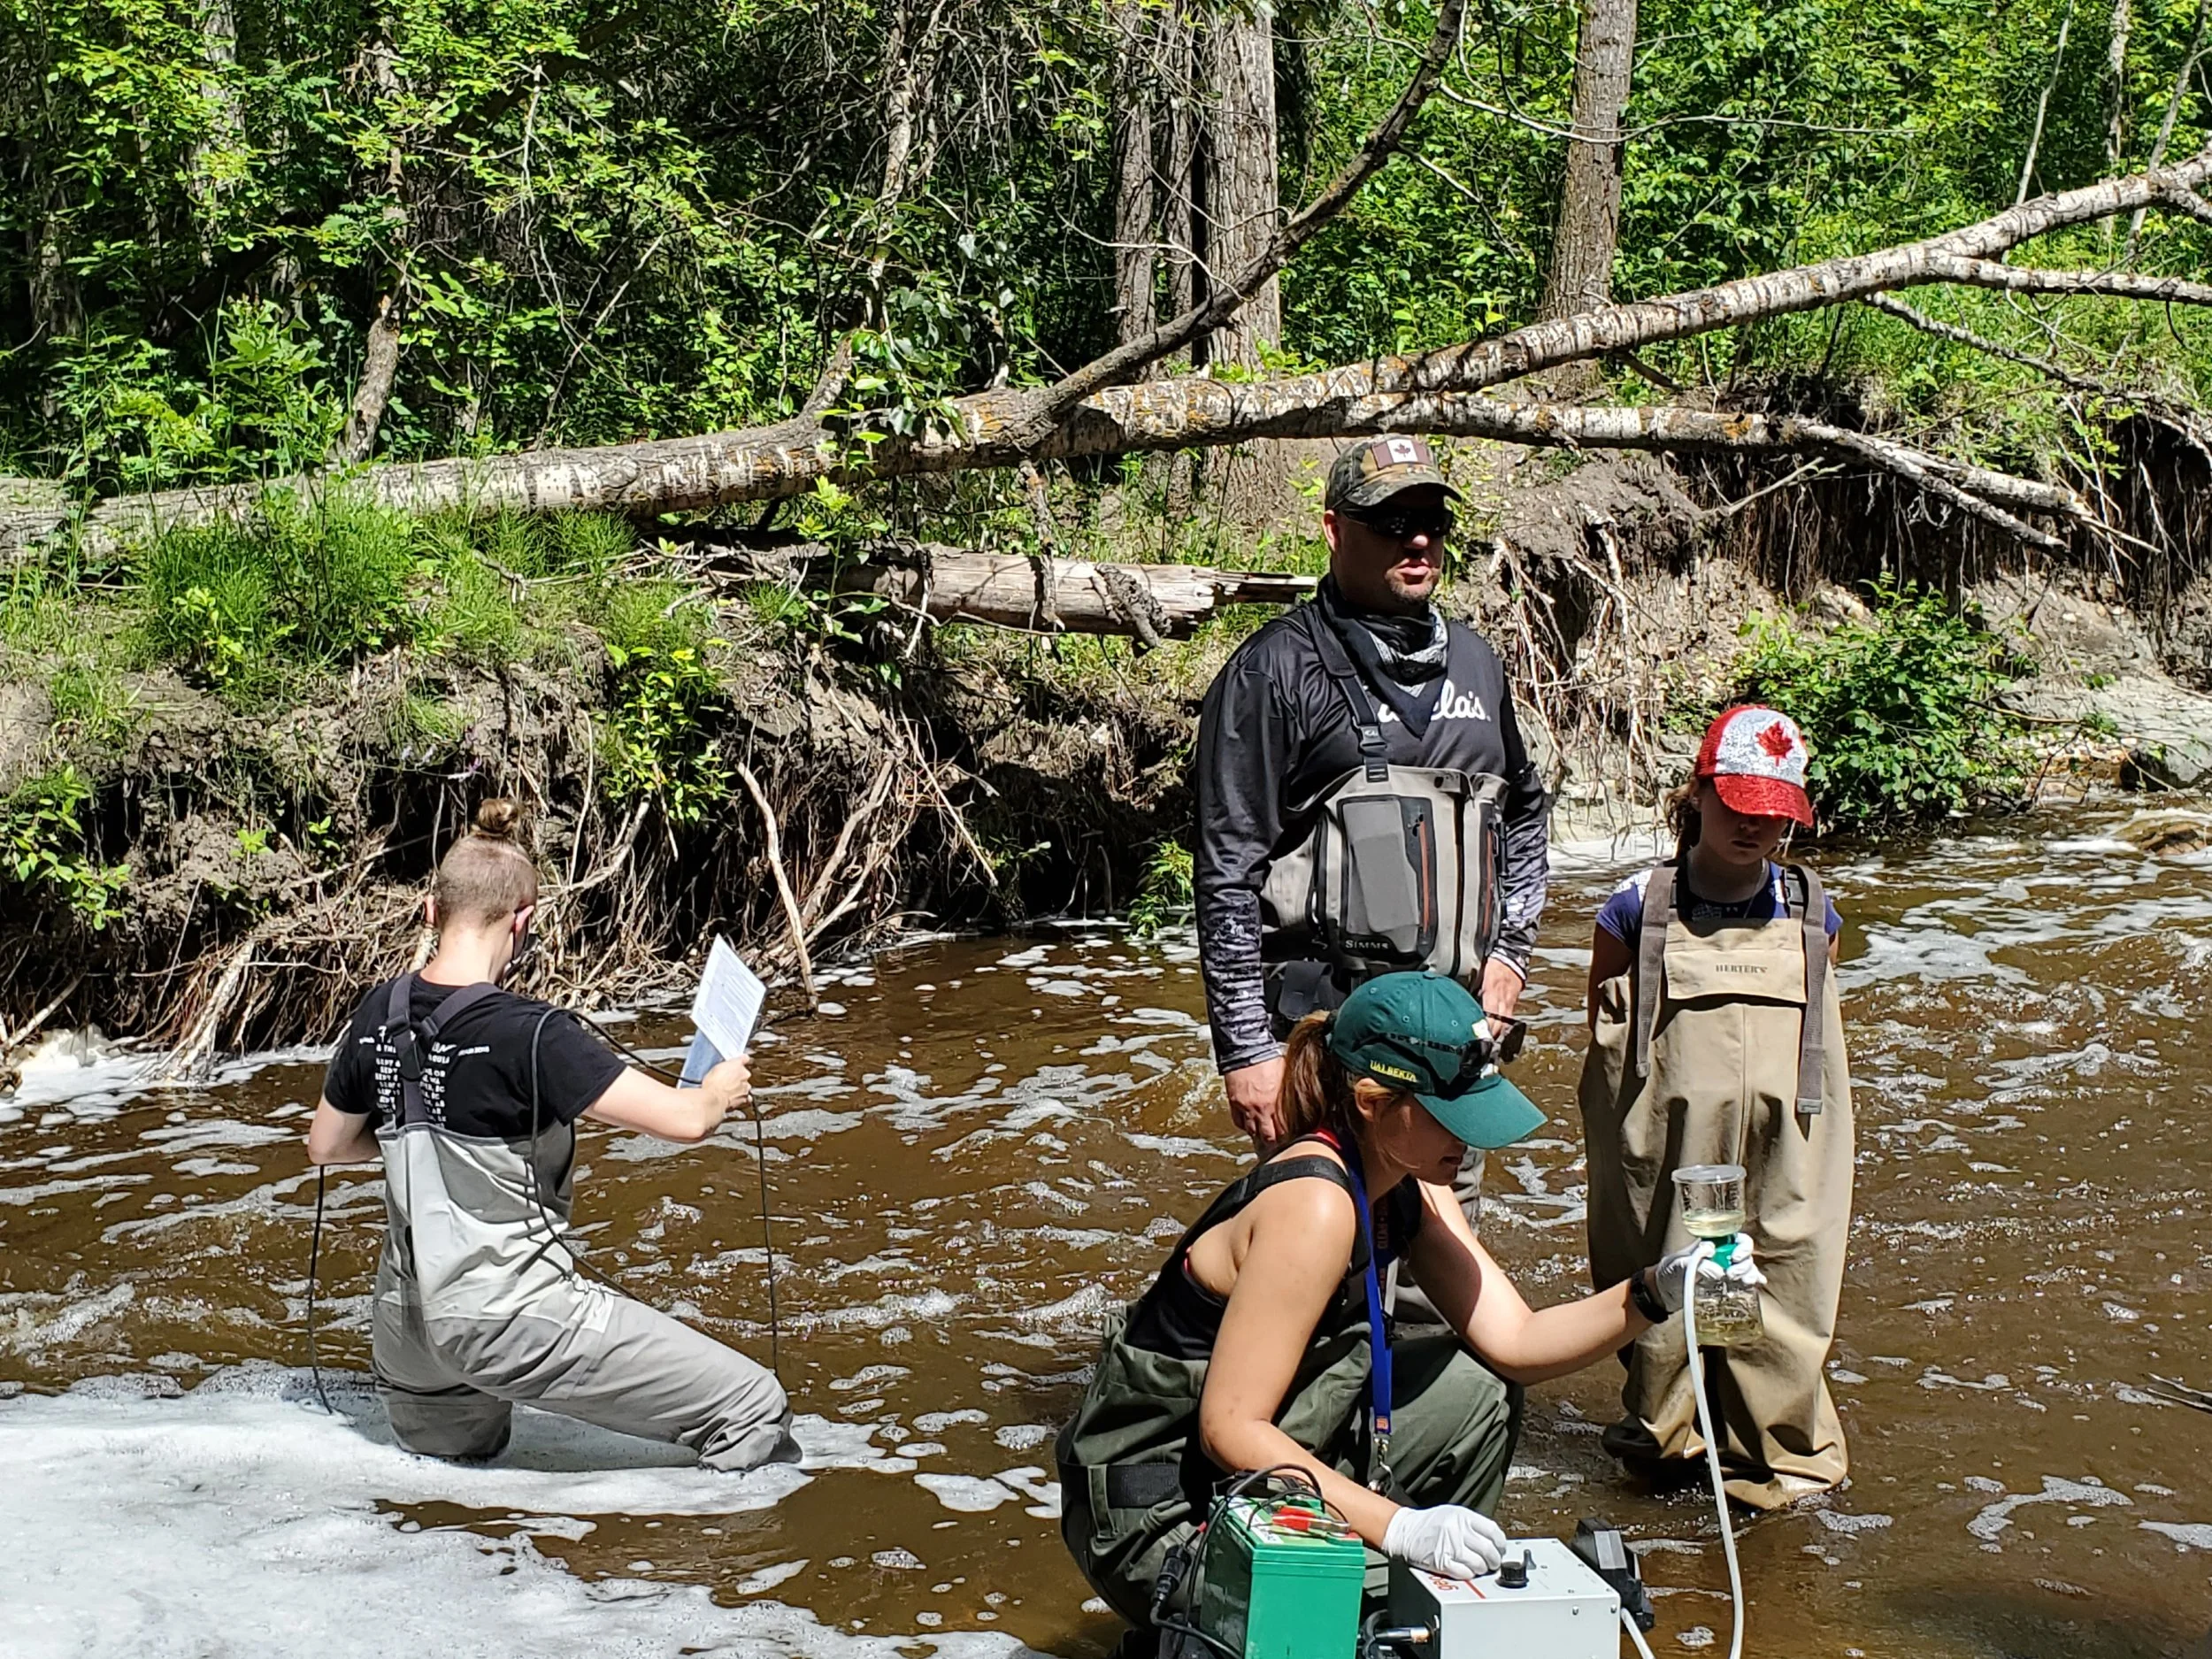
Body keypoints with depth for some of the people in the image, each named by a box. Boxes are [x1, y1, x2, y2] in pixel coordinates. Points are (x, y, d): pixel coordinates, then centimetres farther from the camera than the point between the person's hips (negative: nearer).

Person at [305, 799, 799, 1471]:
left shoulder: (378, 1016, 0)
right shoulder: (528, 1035, -21)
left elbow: (326, 1145, 15)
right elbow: (684, 1119, -21)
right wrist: (720, 1090, 1)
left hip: (407, 1317, 8)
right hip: (516, 1319, -8)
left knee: (448, 1464, 37)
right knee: (753, 1409, -6)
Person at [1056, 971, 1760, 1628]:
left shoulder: (1408, 1186, 1)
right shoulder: (1314, 1206, -27)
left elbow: (1513, 1343, -1)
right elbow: (1231, 1428, -28)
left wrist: (1655, 1292, -15)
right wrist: (1398, 1526, -32)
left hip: (1263, 1463, 9)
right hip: (1158, 1514, -9)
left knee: (1479, 1391, 4)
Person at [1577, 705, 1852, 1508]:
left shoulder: (1810, 915, 6)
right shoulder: (1639, 911, -3)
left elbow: (1824, 1038, 13)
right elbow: (1604, 1036, 3)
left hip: (1782, 1163, 2)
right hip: (1669, 1160, -2)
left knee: (1782, 1284, 3)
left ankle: (1782, 1455, 20)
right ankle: (1661, 1435, 28)